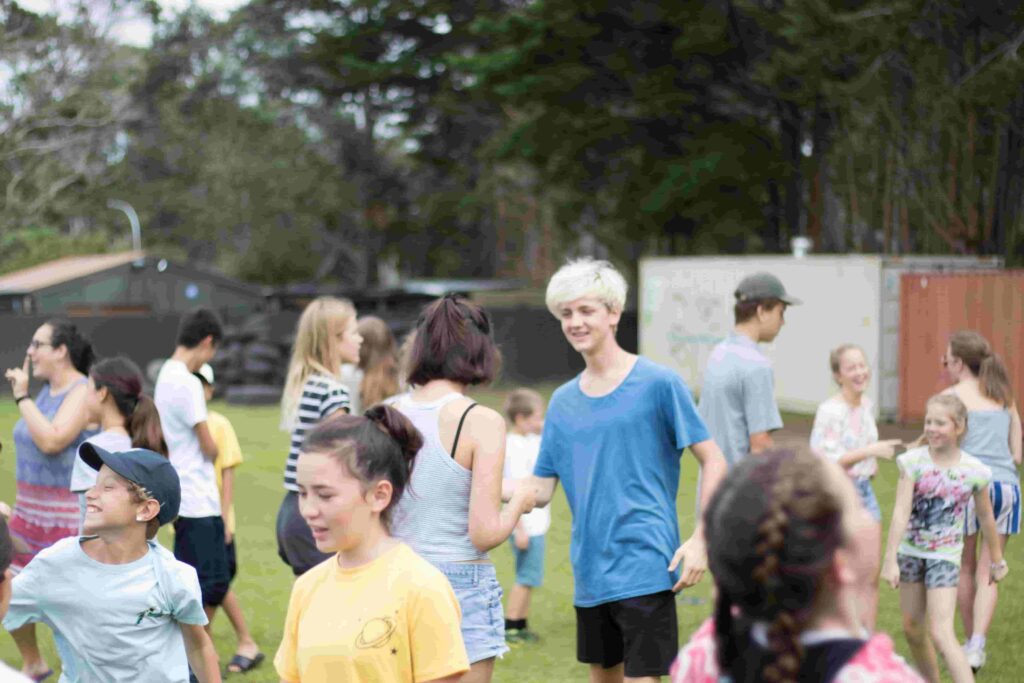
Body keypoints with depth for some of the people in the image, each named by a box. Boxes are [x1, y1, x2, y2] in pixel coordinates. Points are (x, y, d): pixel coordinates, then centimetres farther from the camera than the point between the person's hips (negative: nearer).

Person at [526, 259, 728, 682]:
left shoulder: (657, 384, -5)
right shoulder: (563, 401, 10)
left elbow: (714, 462, -4)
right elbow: (540, 490, 8)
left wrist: (700, 539, -14)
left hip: (645, 569, -6)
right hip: (590, 573, 6)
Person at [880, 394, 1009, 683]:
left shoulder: (973, 471, -9)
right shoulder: (914, 461, -9)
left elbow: (986, 517, 5)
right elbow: (901, 511, -14)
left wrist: (997, 560, 15)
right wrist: (890, 559, -20)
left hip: (945, 556, -3)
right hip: (911, 551, 3)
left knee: (942, 635, -14)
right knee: (912, 629, 14)